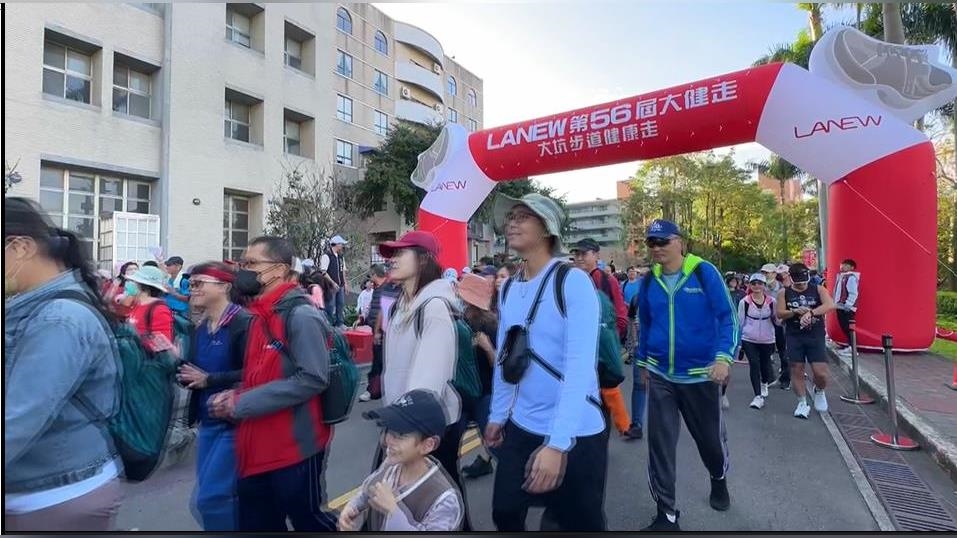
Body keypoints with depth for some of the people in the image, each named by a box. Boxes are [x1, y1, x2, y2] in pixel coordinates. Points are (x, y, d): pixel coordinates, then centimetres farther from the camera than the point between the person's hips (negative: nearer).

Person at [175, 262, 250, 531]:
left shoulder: (243, 322, -18)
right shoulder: (201, 329, 9)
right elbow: (193, 373, 14)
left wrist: (209, 380, -16)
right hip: (209, 422, 9)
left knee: (211, 496, -3)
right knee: (210, 498, 17)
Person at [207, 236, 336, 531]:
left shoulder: (301, 315, -18)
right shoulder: (259, 316, 9)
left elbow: (312, 379, -25)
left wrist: (242, 404, -21)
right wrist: (233, 396, -1)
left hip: (295, 447, -8)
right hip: (258, 448, 9)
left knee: (307, 519, 11)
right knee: (256, 524, 22)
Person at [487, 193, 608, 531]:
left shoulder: (574, 282, -17)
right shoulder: (508, 291, 2)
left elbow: (580, 366, -23)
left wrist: (557, 443, -27)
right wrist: (497, 416, 13)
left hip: (574, 434, -5)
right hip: (520, 427, 6)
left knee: (580, 523, 15)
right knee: (505, 515, 18)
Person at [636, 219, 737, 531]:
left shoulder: (704, 272, -10)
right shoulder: (650, 281, 0)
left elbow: (728, 317, -10)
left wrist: (724, 357, -23)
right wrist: (643, 362, 16)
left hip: (700, 374, -2)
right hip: (660, 375, 2)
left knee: (710, 436, 18)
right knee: (659, 444, 2)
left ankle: (719, 479, 52)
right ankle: (666, 515, 19)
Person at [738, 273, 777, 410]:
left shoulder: (771, 301, -2)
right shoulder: (744, 302, -5)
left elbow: (776, 320, 7)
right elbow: (740, 322, 1)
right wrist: (737, 340, 0)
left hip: (767, 340, 2)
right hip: (749, 340, -2)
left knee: (765, 365, 16)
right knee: (754, 365, -9)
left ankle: (764, 384, 48)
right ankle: (758, 396, -2)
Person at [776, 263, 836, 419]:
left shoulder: (818, 289, 3)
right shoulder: (784, 293, 4)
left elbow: (830, 305, -14)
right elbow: (780, 313, -2)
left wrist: (810, 312, -27)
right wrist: (796, 311, -17)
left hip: (816, 336, 0)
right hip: (794, 337, 1)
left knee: (821, 373, -4)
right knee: (797, 371, 3)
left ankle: (819, 391, 30)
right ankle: (802, 403, 18)